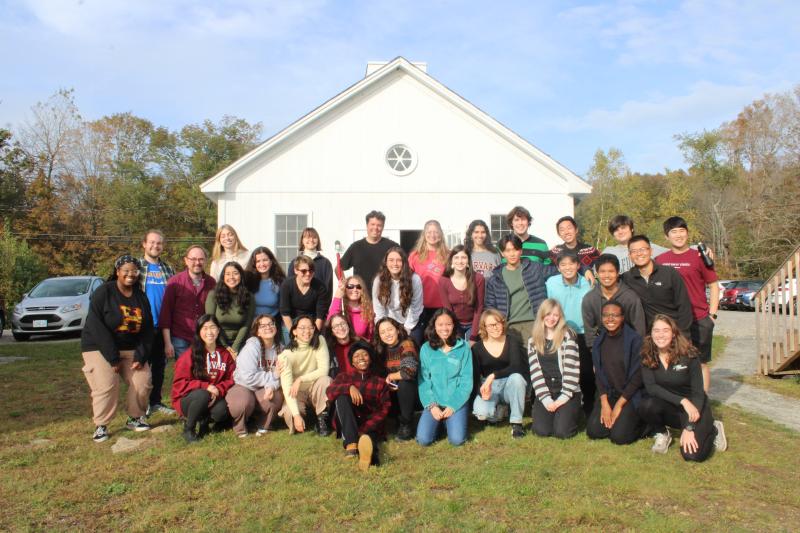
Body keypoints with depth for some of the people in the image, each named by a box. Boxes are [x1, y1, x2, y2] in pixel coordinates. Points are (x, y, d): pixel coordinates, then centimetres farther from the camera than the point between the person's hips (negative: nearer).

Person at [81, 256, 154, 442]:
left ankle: (135, 418, 16)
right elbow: (95, 326, -17)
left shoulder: (141, 296, 4)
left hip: (130, 348, 5)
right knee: (106, 386, -18)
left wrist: (141, 356, -8)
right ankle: (100, 426, 1)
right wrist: (112, 357, -19)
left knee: (143, 383, -6)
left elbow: (148, 329, 4)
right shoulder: (103, 292, -11)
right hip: (100, 348, -4)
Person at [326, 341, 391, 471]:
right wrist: (350, 387, -27)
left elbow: (383, 410, 0)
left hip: (370, 425, -1)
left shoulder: (380, 382, 14)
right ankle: (351, 443, -43)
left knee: (367, 436, -37)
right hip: (348, 425, 1)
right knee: (342, 396, -27)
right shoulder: (344, 376, 16)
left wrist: (364, 429, -17)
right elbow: (330, 393, -6)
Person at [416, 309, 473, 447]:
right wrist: (432, 406, -12)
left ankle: (450, 421, 14)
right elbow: (424, 380, 0)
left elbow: (466, 380, -3)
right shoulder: (426, 349, 1)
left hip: (456, 401, -1)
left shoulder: (463, 347, -2)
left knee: (457, 440, -20)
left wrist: (453, 406, -10)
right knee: (423, 439, -16)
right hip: (434, 402, 1)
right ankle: (439, 421, 16)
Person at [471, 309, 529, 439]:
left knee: (516, 376, -36)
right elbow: (474, 375, -3)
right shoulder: (477, 348, -3)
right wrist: (482, 390, -24)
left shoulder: (512, 344, -6)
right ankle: (497, 412, 8)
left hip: (509, 386, 0)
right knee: (481, 412, -32)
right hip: (488, 388, 0)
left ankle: (516, 423, -19)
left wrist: (493, 376, -35)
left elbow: (516, 367, -24)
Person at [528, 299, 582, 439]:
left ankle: (572, 412, 14)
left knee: (562, 431, -19)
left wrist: (564, 397, -14)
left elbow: (572, 368, -8)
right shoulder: (533, 340, 6)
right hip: (545, 393, 2)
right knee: (542, 430, -18)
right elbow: (535, 371, 0)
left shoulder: (567, 336, -3)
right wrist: (546, 399, -10)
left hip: (567, 393, -2)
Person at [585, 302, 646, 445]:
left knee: (619, 436, -19)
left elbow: (637, 376, -13)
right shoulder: (599, 342, 4)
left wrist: (619, 405, -13)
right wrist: (604, 403, -8)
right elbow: (599, 374, 5)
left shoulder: (635, 340, -12)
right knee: (594, 431, -11)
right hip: (608, 394, 5)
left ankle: (642, 422, 10)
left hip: (632, 395, -5)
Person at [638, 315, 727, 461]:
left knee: (693, 454, -21)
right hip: (670, 407, 2)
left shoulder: (688, 355, -17)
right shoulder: (647, 356, -10)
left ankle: (713, 429, 12)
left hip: (695, 406, -2)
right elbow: (650, 387, -19)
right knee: (646, 405, -31)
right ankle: (662, 434, 1)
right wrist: (682, 400, -29)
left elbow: (698, 392, -16)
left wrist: (689, 428, -22)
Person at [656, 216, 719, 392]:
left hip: (699, 320, -2)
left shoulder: (699, 257, -1)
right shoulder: (660, 260, 6)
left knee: (700, 363, 7)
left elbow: (714, 286, 2)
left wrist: (712, 314, -4)